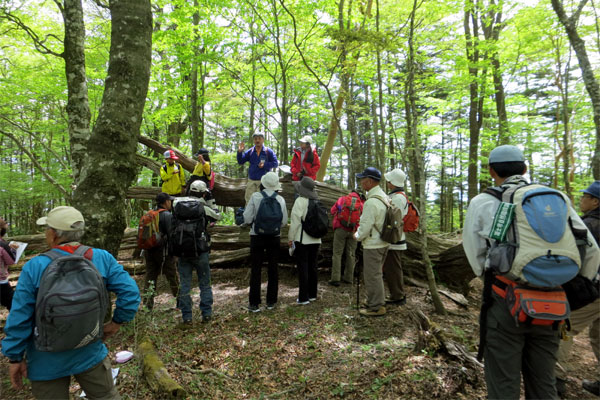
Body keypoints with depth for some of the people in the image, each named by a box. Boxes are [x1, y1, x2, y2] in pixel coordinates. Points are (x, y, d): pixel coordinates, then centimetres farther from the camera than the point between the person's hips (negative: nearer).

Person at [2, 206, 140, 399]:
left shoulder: (34, 267, -17)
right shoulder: (102, 259, -13)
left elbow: (19, 318, -11)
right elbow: (130, 292, -14)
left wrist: (16, 357, 1)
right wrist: (117, 322, 0)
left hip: (48, 363, -1)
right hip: (91, 355, 1)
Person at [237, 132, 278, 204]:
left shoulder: (268, 151, -1)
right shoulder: (250, 152, 6)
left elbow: (275, 163, -4)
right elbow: (240, 162, 6)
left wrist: (265, 165, -18)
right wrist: (239, 152, -11)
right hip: (251, 181, 3)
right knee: (248, 199, 3)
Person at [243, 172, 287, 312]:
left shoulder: (255, 197, -9)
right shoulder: (281, 200, -2)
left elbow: (247, 218, -11)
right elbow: (284, 222, 2)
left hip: (257, 237, -2)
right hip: (275, 237, 2)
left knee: (255, 270, 4)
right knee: (273, 269, 11)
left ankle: (254, 303, 6)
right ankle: (271, 302, 18)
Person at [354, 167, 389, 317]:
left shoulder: (372, 202, -24)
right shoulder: (383, 197, 8)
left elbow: (365, 226, -22)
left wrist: (357, 236, -3)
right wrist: (360, 234, 16)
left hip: (373, 245, -10)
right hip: (382, 242, 10)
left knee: (372, 276, 2)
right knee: (376, 274, 21)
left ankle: (376, 307, 12)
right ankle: (377, 303, 34)